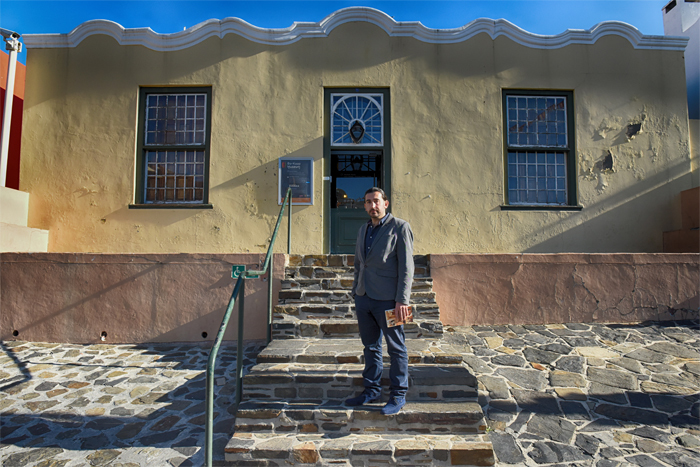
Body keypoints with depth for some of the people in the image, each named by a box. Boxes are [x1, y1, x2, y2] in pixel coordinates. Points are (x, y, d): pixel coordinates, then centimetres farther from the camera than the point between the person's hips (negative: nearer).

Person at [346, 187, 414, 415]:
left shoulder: (400, 227, -6)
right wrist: (356, 292, 16)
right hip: (364, 298, 6)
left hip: (387, 300, -6)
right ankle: (372, 390, 31)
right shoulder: (363, 229, 14)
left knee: (396, 348, 7)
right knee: (370, 347, 16)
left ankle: (398, 395, 22)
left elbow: (406, 266, -11)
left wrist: (402, 300, -17)